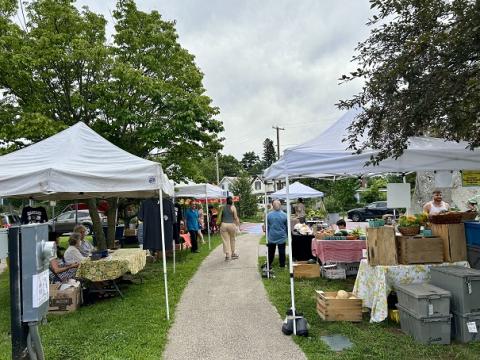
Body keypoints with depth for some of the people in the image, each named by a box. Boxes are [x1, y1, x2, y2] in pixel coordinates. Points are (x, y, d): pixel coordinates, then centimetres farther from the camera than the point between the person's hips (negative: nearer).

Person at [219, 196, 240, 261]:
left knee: (226, 240, 4)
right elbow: (235, 217, -6)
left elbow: (220, 217, 10)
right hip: (231, 224, -2)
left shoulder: (223, 207, 8)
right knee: (232, 239, 15)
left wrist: (220, 224, 20)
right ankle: (232, 253, 26)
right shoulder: (233, 207, -3)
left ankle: (227, 255, 2)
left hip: (223, 225, 2)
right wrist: (238, 224, 3)